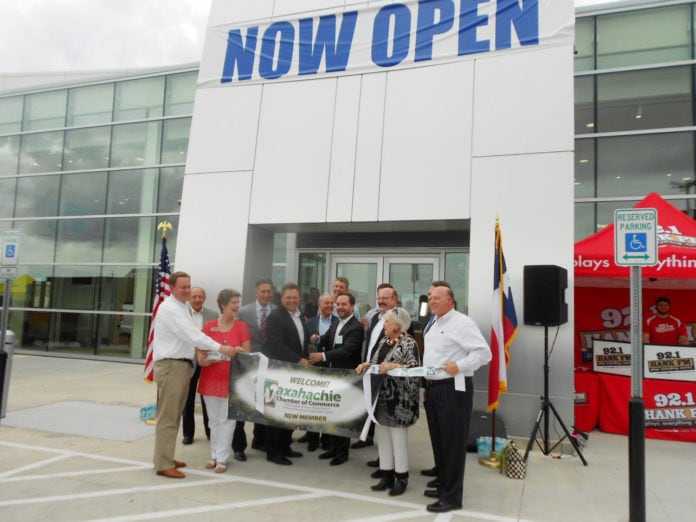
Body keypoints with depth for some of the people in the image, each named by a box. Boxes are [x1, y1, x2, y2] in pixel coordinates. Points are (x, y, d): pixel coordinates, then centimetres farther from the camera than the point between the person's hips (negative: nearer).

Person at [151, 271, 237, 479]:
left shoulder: (182, 307, 17)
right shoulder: (170, 308, -14)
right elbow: (192, 334, -23)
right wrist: (220, 348, -27)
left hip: (182, 365, 10)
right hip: (170, 366, -10)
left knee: (174, 415, 15)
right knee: (167, 417, -4)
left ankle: (166, 458, 26)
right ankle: (164, 465, 2)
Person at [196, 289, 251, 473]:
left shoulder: (242, 327, -1)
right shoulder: (209, 326, 2)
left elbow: (247, 354, 1)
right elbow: (199, 351, 5)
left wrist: (240, 352, -20)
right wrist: (202, 359, -15)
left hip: (231, 380, -2)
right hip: (210, 379, 2)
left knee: (226, 420, 2)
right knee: (214, 420, 12)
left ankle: (221, 458, 11)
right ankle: (214, 455, 24)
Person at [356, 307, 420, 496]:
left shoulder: (409, 343, -11)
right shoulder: (384, 341, 12)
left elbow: (414, 369, -19)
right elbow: (375, 362, 18)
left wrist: (392, 366, -26)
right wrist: (365, 365, -2)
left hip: (398, 400, -8)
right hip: (381, 397, 8)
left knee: (398, 437, 1)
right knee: (382, 435, 11)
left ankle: (401, 477, 15)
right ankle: (386, 475, 21)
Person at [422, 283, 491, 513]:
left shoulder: (462, 323, -11)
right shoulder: (433, 325, 17)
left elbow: (484, 352, -16)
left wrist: (459, 366, -24)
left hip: (454, 389, -9)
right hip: (433, 388, 9)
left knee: (453, 443, -1)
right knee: (438, 441, 17)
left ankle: (452, 496, 9)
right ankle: (443, 486, 31)